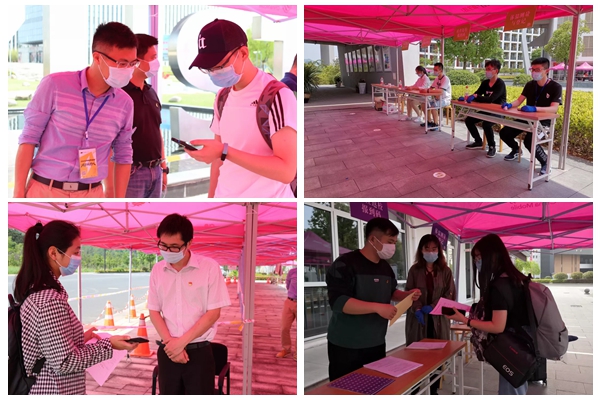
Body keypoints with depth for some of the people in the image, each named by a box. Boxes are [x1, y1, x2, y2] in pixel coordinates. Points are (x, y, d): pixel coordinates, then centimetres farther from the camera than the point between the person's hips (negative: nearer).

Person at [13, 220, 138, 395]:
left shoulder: (33, 290, 3)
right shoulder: (50, 300, -25)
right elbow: (64, 362, -23)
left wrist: (80, 338, 11)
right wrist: (108, 345, -15)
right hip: (53, 390, -9)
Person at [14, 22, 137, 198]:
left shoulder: (124, 103, -1)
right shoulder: (55, 85, -9)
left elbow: (123, 155, 9)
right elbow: (29, 139, -5)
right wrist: (18, 193, -6)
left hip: (91, 195, 3)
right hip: (44, 190, -2)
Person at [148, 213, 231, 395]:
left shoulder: (209, 267, -9)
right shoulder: (157, 270, 3)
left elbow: (213, 313, -9)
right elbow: (154, 311, 6)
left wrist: (181, 341, -12)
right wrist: (170, 342, -8)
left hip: (199, 351, -3)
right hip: (168, 351, 4)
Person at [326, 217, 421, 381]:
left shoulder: (385, 267, 10)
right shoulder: (345, 264, -16)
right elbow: (338, 301, -26)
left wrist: (407, 295, 3)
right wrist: (377, 307, -30)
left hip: (377, 344, 7)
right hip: (347, 346, -7)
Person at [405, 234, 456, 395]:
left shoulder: (445, 271, 5)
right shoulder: (414, 270, 5)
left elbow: (450, 295, 1)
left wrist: (432, 307, -12)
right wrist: (417, 309, -16)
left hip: (438, 319, 1)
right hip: (418, 319, 0)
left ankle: (433, 390, 14)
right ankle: (414, 392, 10)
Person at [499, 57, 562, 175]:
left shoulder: (555, 87, -14)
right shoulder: (530, 85, 3)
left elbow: (554, 109, -27)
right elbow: (519, 101, 0)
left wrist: (534, 108, -44)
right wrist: (509, 105, -25)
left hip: (544, 121, -6)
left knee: (529, 140, -35)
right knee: (504, 133, -8)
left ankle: (545, 162, -9)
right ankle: (516, 150, 25)